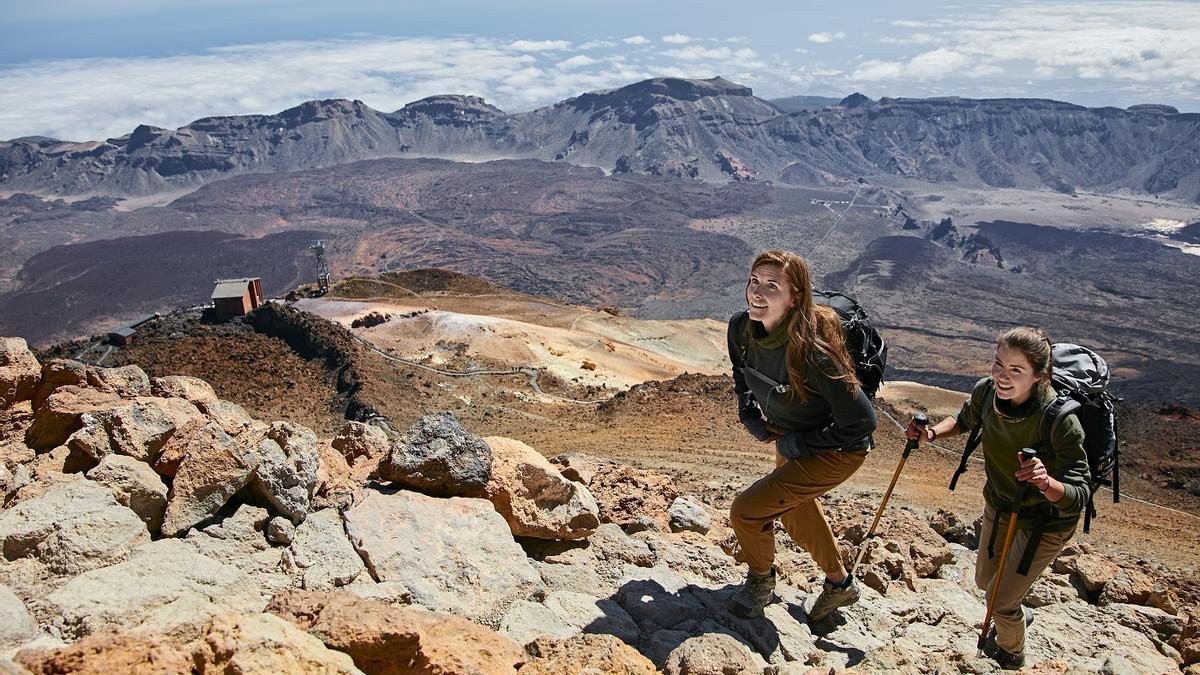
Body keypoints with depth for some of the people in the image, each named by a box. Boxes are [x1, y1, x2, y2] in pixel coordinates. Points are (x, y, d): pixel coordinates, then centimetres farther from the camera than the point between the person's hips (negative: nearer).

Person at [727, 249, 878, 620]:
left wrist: (797, 444, -21)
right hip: (790, 439, 8)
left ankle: (761, 580, 22)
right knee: (795, 511, 27)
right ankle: (840, 585, 54)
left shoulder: (811, 352, -38)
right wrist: (750, 417, -3)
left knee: (747, 511, -11)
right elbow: (742, 374, 9)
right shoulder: (741, 328, -17)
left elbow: (861, 420, -31)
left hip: (838, 450, -8)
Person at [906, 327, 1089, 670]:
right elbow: (964, 420, 4)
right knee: (984, 581, 24)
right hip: (999, 504, 5)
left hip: (1046, 522, -5)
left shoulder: (1060, 420, -36)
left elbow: (1078, 497, -34)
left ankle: (1011, 657, 39)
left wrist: (1047, 482, -55)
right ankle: (1018, 614, 58)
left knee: (999, 600, 6)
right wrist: (933, 433, -16)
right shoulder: (987, 391, -20)